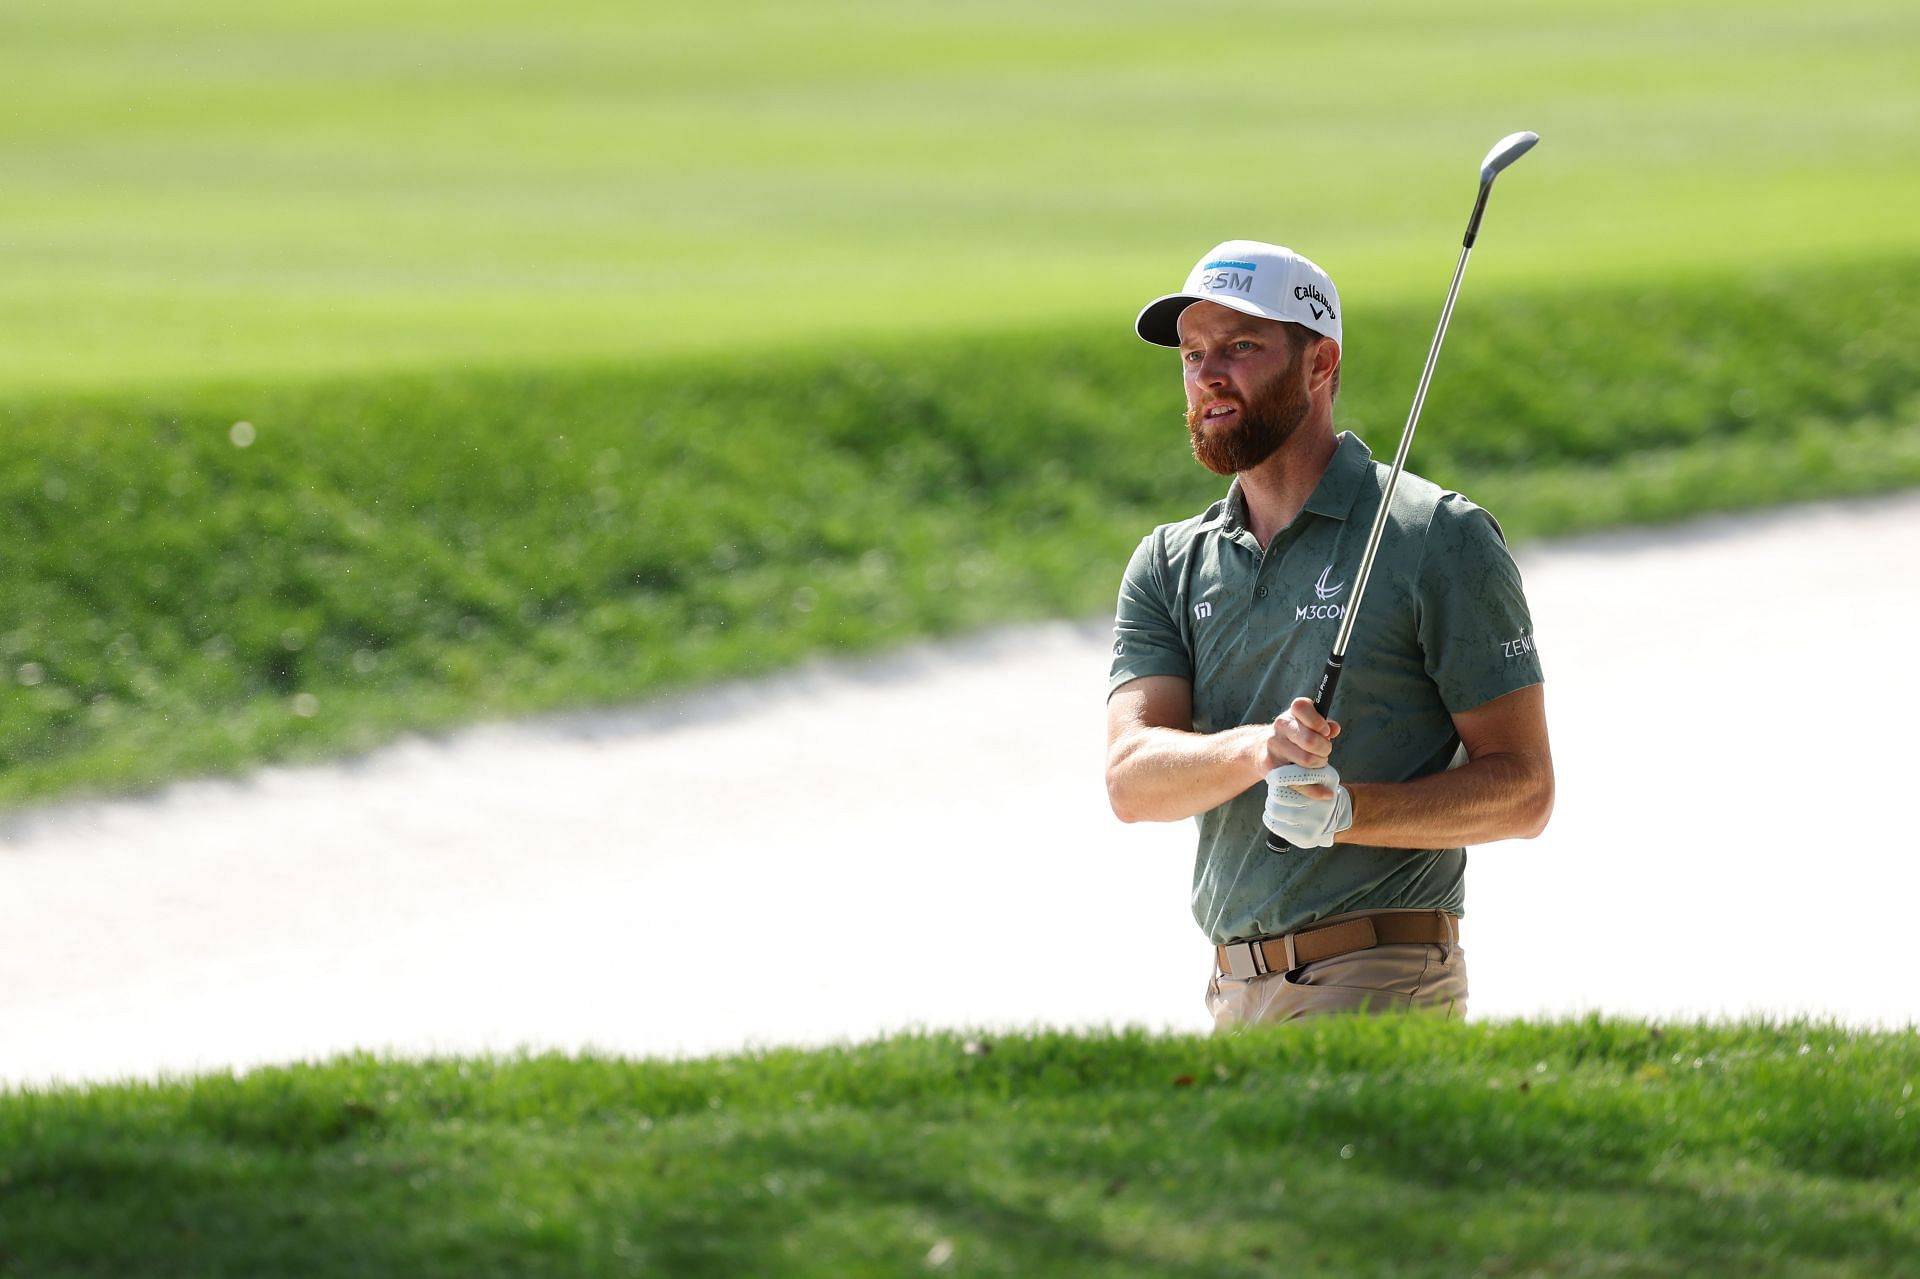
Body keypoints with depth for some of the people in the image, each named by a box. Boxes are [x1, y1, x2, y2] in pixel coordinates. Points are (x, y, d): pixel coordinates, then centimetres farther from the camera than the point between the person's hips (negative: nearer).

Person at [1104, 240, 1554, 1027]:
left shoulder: (1440, 540, -1)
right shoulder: (1168, 567, 13)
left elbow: (1523, 792, -3)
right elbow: (1132, 782, -2)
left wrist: (1347, 811, -18)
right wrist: (1257, 749, -22)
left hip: (1384, 991, -5)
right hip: (1233, 993, 5)